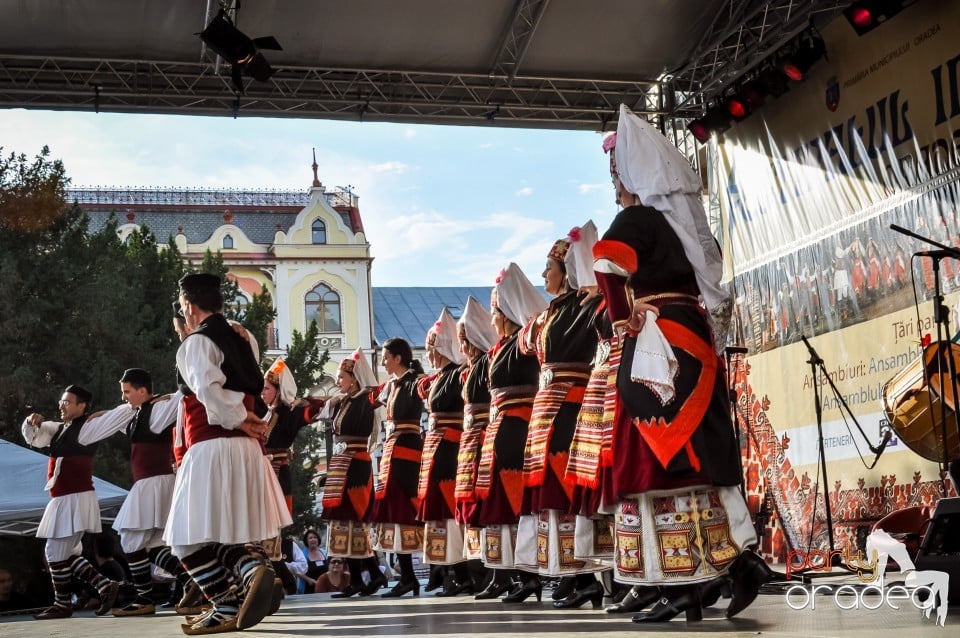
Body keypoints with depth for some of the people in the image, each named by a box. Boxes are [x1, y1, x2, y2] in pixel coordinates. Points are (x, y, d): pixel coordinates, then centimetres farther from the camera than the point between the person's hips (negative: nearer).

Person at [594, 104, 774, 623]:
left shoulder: (637, 218, -6)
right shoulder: (683, 220, 18)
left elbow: (608, 266, -24)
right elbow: (711, 288, 24)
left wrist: (625, 321, -13)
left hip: (657, 346, -8)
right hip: (694, 341, 9)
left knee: (661, 457, -8)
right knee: (695, 454, 10)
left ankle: (685, 582, -8)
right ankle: (734, 559, 6)